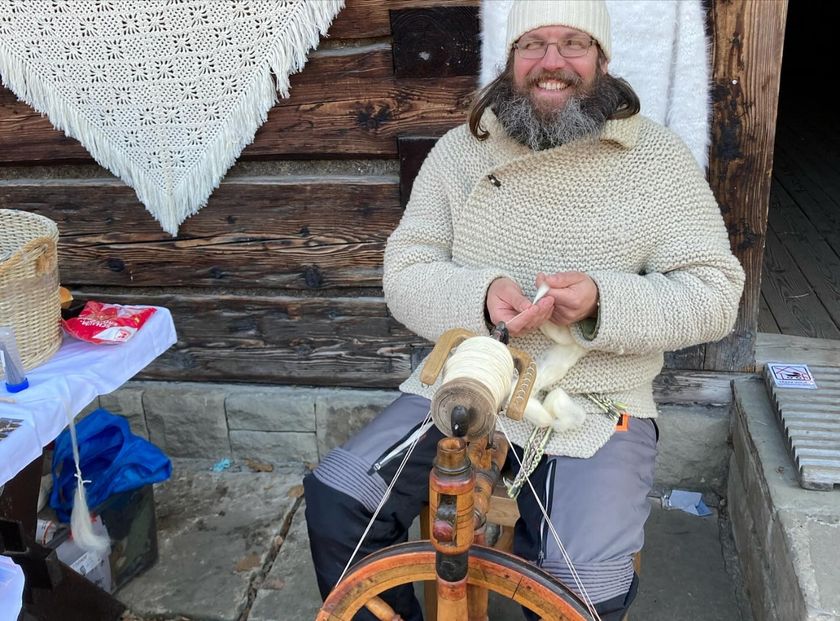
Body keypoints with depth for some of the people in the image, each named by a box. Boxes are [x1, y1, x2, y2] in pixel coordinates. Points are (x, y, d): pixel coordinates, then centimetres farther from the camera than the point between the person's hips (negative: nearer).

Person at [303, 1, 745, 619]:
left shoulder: (659, 158, -2)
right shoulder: (458, 151, 4)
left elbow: (715, 295, -5)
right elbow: (404, 273, 0)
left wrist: (603, 302, -24)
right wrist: (479, 296, -22)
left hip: (596, 411, -2)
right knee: (335, 502, -9)